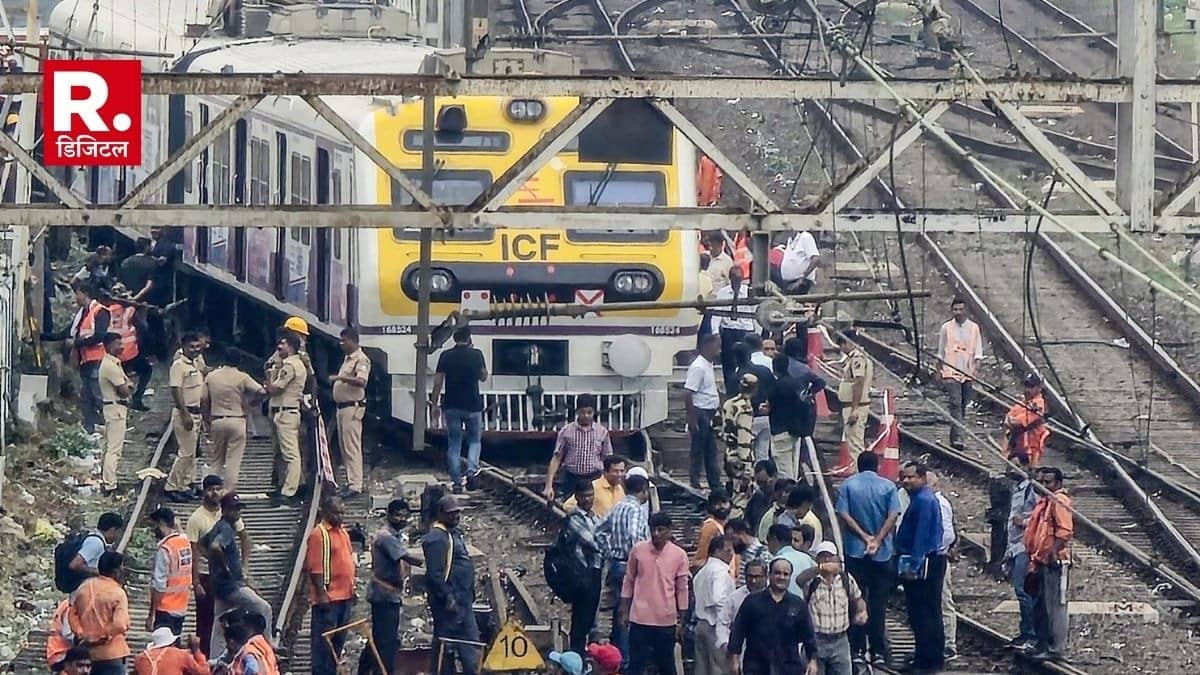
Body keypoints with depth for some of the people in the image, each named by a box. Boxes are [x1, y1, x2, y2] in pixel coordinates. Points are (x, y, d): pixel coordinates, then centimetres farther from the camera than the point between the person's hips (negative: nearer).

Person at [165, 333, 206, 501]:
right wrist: (185, 414, -25)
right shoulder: (179, 365, -14)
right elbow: (176, 391, -20)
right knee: (186, 452, -9)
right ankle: (172, 486, -3)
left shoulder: (195, 365, 15)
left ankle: (185, 485, 19)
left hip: (195, 412, 10)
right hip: (184, 413, -10)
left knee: (192, 452, 12)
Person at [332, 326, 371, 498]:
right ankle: (350, 482, 20)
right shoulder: (348, 358, 18)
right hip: (342, 406, 11)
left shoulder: (361, 360, -14)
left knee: (352, 447, -12)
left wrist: (340, 378, -33)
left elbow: (361, 381, -29)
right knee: (344, 446, 13)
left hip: (353, 407, -11)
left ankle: (355, 486, -14)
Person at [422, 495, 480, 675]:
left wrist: (470, 595, 20)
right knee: (445, 646, -4)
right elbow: (434, 574, -22)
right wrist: (448, 598, -23)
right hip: (448, 604, -10)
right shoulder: (437, 538, -15)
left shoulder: (456, 534, 17)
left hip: (463, 602, 10)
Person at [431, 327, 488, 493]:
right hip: (472, 405, -1)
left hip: (451, 406, 1)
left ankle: (456, 482, 4)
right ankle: (471, 470, -10)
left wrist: (434, 404, 3)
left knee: (454, 444, 7)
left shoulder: (446, 356, -3)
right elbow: (483, 377, 11)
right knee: (475, 440, 14)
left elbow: (438, 382, -4)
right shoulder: (476, 355, -4)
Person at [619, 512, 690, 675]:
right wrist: (624, 612, 5)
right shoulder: (638, 550, -1)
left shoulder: (679, 555, -3)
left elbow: (682, 589, 3)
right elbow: (629, 581, 7)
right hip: (640, 619, 0)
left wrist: (681, 622, 3)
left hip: (666, 621, 0)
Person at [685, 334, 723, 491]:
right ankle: (695, 487, 2)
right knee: (698, 452, -3)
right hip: (700, 413, -10)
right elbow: (687, 394, -22)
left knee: (711, 452, 15)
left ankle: (715, 485, 21)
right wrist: (692, 420, -22)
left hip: (709, 414, 10)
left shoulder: (708, 365, 12)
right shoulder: (698, 367, -18)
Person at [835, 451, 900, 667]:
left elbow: (844, 515, -8)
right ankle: (878, 651, 4)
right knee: (879, 603, 5)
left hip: (855, 552, 0)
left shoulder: (848, 485, 0)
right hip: (882, 553, 0)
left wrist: (864, 537, -10)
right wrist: (877, 540, -11)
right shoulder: (888, 487, 1)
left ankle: (858, 649, 3)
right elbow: (893, 516, -9)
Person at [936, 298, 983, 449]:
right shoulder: (946, 328, 3)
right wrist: (939, 371, 11)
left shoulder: (974, 328, 5)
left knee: (963, 405, 9)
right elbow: (940, 352, 11)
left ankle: (955, 435, 24)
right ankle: (957, 438, -19)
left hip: (968, 372, 2)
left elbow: (978, 351, 4)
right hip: (951, 372, -2)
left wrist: (977, 367, -9)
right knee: (956, 404, -13)